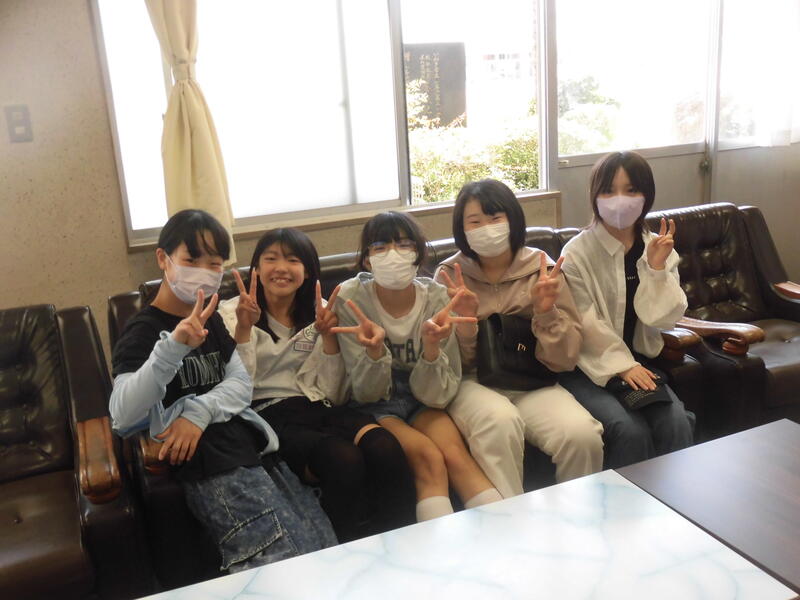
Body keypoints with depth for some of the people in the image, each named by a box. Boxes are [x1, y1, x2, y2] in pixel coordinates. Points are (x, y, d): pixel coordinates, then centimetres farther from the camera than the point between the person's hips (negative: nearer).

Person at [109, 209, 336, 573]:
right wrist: (173, 347, -31)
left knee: (328, 553, -3)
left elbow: (242, 385, 9)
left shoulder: (211, 322, 21)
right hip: (211, 465, -7)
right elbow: (122, 416, -17)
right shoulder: (143, 331, -1)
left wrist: (198, 411, -12)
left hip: (253, 445, 7)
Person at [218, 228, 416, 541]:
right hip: (267, 414, -3)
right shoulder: (232, 313, 9)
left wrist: (329, 336, -3)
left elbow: (334, 396, 9)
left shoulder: (317, 313, 16)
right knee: (344, 460, -35)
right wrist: (243, 328, -16)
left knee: (385, 447, -31)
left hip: (318, 409, 3)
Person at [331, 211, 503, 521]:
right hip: (375, 406, -2)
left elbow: (436, 395, -13)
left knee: (455, 452, -25)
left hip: (421, 401, 2)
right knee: (429, 458, -27)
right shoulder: (351, 298, -16)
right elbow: (366, 393, -13)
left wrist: (431, 346, -32)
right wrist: (374, 349, -34)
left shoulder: (435, 297, -12)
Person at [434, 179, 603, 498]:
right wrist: (464, 322, -18)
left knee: (583, 435, -26)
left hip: (534, 386, 2)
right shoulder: (450, 275, 2)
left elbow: (565, 360, 1)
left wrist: (546, 311, -15)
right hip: (474, 385, -1)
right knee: (499, 420, -35)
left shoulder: (542, 269, 3)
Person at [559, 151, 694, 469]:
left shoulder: (658, 248, 5)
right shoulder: (577, 252, -9)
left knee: (677, 425, -20)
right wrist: (622, 366, -16)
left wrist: (656, 267, -14)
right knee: (632, 431, -25)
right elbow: (587, 325, -12)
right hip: (590, 366, -4)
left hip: (638, 361, 4)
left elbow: (666, 318, -3)